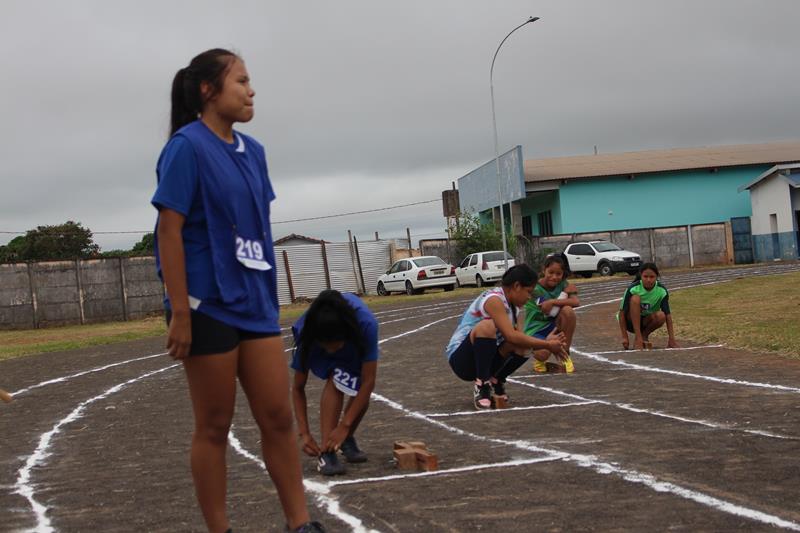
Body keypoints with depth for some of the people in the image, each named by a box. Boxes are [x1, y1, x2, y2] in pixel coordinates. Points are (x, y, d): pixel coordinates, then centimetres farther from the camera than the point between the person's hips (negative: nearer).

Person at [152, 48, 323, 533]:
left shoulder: (252, 151, 11)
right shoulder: (187, 147, -10)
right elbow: (169, 230, -14)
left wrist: (269, 296, 16)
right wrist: (180, 313, -18)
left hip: (255, 302, 7)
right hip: (208, 306, -7)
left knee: (279, 417, 7)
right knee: (215, 427, 3)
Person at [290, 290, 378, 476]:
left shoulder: (366, 324, -44)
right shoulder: (306, 333, -38)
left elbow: (368, 382, -37)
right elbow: (298, 388, -26)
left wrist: (344, 426, -39)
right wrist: (304, 433, -33)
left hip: (355, 338, 1)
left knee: (362, 393, -15)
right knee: (336, 380, -29)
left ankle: (347, 439, 14)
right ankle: (326, 452, -28)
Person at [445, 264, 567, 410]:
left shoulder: (511, 306, 9)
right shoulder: (494, 300, -20)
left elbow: (518, 338, 6)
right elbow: (510, 336, -29)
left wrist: (546, 342, -9)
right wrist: (547, 345, -24)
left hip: (485, 359, 8)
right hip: (460, 358, -8)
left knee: (524, 345, -13)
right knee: (486, 326, -35)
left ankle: (495, 382, 7)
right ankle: (481, 387, -25)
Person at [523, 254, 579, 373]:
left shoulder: (562, 284, -5)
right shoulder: (535, 289, -18)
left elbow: (576, 302, -22)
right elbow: (549, 312, -25)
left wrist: (552, 302, -31)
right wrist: (566, 292, -16)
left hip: (554, 326, 4)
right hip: (536, 329, -4)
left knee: (568, 310, -28)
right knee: (543, 353, -38)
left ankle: (564, 354, -11)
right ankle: (539, 360, 6)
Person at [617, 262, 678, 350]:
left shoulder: (662, 291, -15)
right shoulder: (633, 289, -22)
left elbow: (667, 315, -15)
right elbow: (622, 312, -20)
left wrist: (671, 339, -20)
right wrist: (624, 337, -23)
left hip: (646, 321, 2)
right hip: (631, 321, -2)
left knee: (661, 316, -32)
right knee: (635, 298, -31)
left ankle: (644, 336, -2)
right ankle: (637, 338, -27)